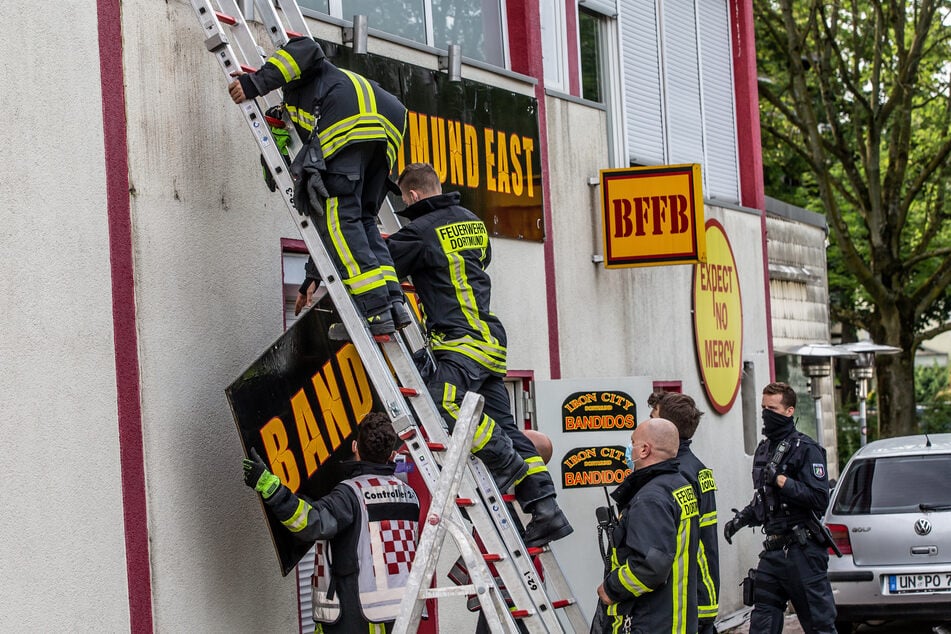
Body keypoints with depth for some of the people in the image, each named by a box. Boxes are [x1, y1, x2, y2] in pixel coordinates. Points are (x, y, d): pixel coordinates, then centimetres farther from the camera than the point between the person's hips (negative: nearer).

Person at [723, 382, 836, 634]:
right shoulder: (764, 449, 17)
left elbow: (819, 499, -18)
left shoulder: (805, 448, -8)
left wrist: (780, 480, -20)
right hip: (773, 550, 8)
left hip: (802, 551, -8)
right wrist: (742, 518, 13)